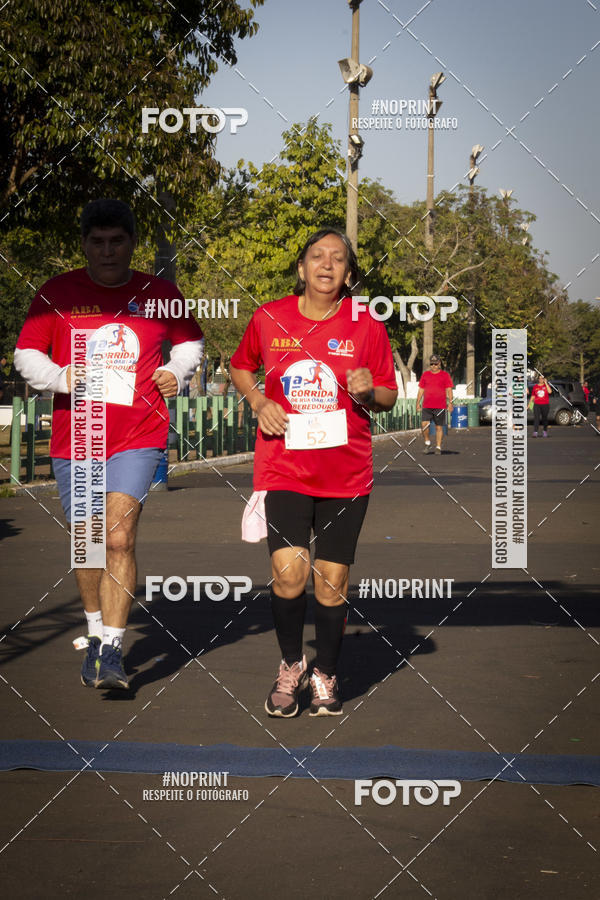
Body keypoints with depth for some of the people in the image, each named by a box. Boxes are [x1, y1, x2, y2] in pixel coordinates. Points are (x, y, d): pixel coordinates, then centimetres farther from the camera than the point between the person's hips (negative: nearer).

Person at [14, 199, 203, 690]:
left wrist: (177, 371, 1)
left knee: (120, 538, -17)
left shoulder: (160, 294, 5)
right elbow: (26, 355, 4)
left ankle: (112, 650, -17)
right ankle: (96, 635, 31)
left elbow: (191, 339, 21)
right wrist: (63, 377, -15)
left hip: (138, 436, -2)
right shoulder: (57, 293, 3)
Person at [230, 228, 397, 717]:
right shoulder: (268, 318, 1)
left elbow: (390, 395, 9)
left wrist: (369, 393, -14)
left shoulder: (366, 326, 0)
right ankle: (291, 664, 12)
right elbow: (240, 367, 19)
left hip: (347, 470, 1)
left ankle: (326, 674, 24)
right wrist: (259, 401, 0)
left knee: (332, 580, 4)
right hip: (283, 467, -1)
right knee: (289, 572, -13)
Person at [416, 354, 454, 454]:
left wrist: (450, 403, -9)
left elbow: (449, 390, 2)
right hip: (426, 406, 2)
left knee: (439, 427, 2)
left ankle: (438, 447, 10)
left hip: (440, 406, -2)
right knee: (424, 425, -12)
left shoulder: (445, 375, 4)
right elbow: (421, 390, 14)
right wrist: (418, 403, 9)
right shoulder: (425, 374, 11)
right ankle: (427, 443, 7)